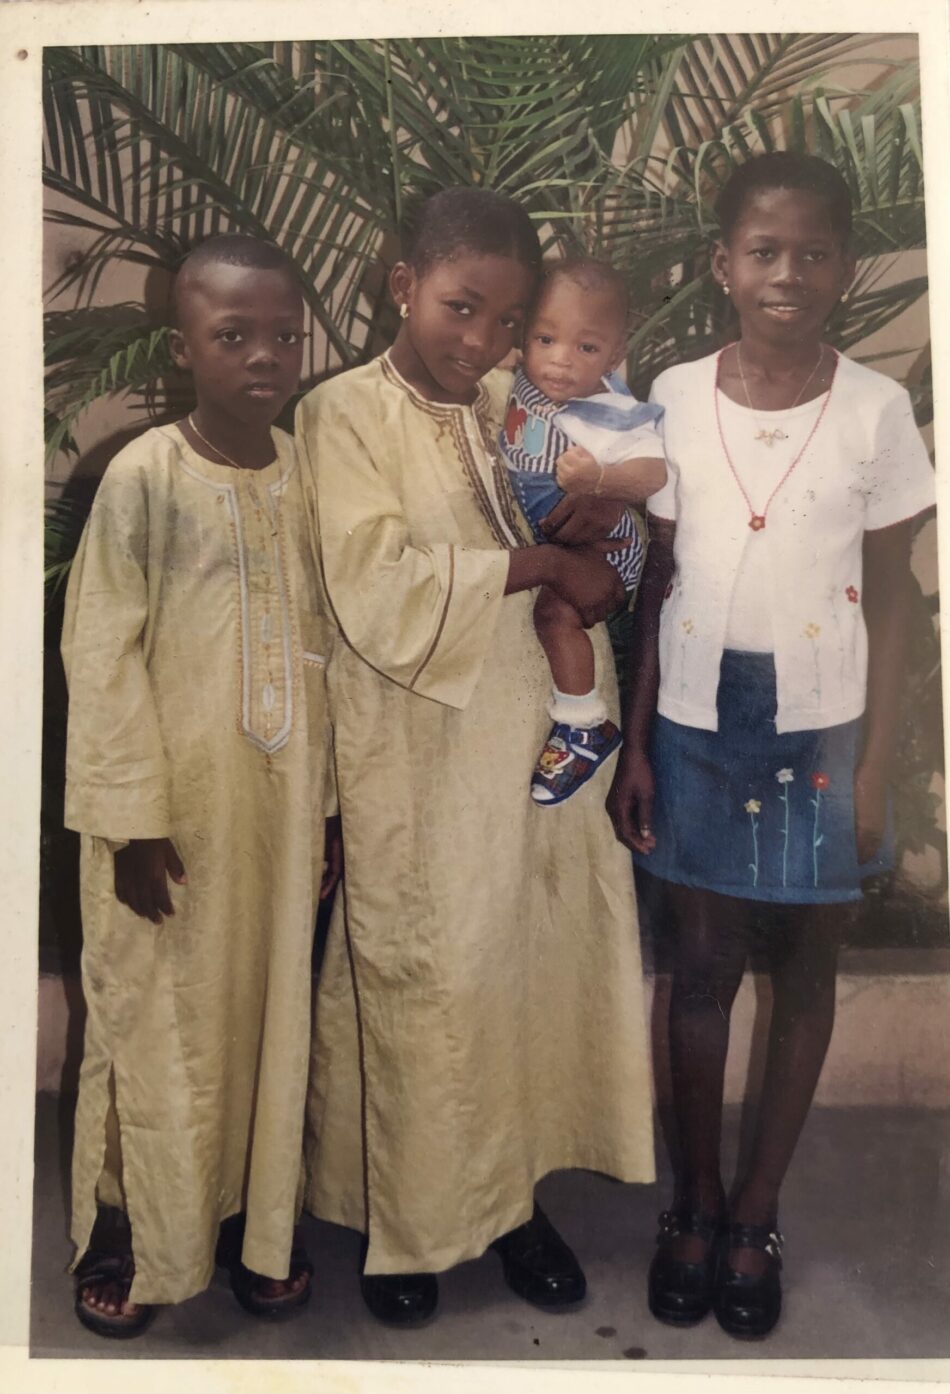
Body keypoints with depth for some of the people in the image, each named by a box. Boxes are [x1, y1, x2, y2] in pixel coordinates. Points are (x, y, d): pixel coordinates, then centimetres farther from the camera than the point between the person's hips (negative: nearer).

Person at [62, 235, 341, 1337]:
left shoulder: (308, 474, 3)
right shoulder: (143, 476, -10)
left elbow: (328, 643, 5)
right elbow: (102, 654, -10)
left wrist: (334, 800, 7)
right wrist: (131, 815, -12)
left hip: (282, 803, 4)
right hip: (173, 809, -3)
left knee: (270, 1009, 14)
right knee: (156, 1018, 10)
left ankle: (253, 1218, 35)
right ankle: (123, 1231, 33)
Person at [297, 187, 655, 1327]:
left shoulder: (517, 407, 9)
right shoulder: (346, 415, -8)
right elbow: (377, 592, -20)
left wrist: (604, 508, -2)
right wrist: (543, 563, -17)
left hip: (536, 740, 6)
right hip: (417, 761, -5)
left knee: (534, 966, 12)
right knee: (421, 986, 6)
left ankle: (512, 1195, 33)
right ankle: (406, 1222, 29)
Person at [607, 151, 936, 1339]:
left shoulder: (876, 410, -5)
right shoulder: (675, 397, -1)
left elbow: (889, 605, -2)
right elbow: (655, 586, 3)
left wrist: (875, 771, -5)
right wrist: (633, 745, 1)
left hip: (820, 730, 0)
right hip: (697, 725, 1)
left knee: (803, 966, 11)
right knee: (702, 962, 12)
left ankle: (755, 1214, 31)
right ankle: (694, 1203, 31)